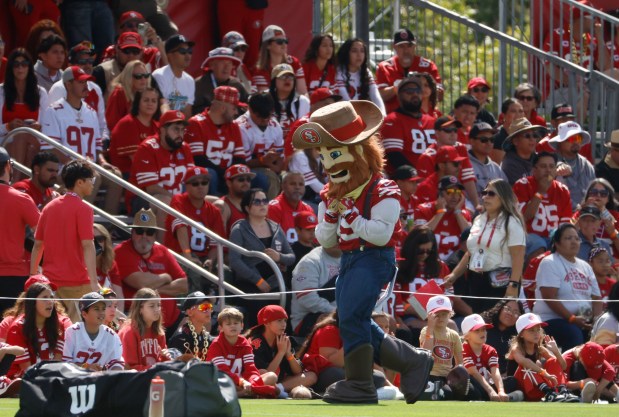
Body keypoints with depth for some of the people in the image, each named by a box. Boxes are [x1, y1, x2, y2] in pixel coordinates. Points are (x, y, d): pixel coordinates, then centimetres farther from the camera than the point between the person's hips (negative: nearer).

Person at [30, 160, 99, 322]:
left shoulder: (49, 207, 11)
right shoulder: (83, 209, -8)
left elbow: (37, 245, 13)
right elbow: (87, 246, -17)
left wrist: (33, 277, 19)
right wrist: (94, 283, -21)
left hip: (51, 279, 6)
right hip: (77, 282, -6)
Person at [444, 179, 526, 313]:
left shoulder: (512, 223, -7)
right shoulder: (479, 220, 16)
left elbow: (518, 258, -14)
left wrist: (513, 286, -22)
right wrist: (454, 275, 18)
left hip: (500, 283, -8)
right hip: (476, 282, 8)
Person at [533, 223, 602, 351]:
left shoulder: (585, 266, 19)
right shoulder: (550, 263, -2)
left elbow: (596, 298, 15)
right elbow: (549, 297, -13)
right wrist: (572, 318, -20)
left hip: (584, 321, 6)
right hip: (553, 320, -6)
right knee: (574, 335, -37)